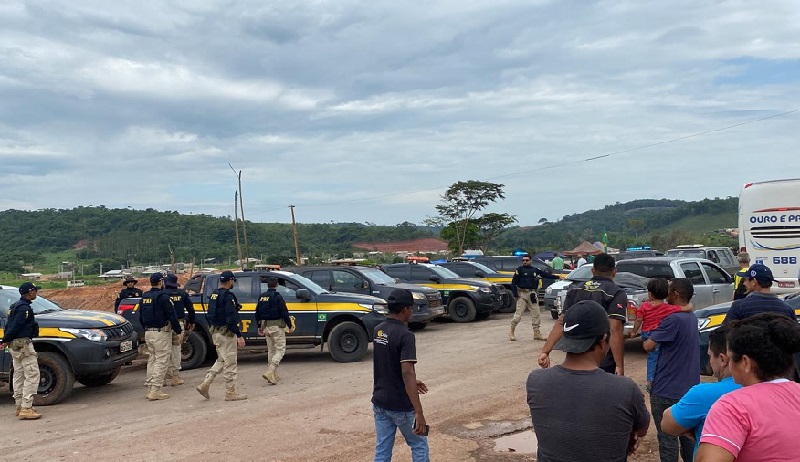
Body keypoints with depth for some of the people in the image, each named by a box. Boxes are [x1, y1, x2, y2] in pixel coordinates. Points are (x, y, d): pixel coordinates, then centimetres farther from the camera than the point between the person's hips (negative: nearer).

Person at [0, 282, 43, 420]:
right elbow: (15, 327, -20)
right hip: (22, 344, -11)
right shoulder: (24, 308, -16)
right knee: (32, 375, -10)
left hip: (14, 345, 11)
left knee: (19, 375, 15)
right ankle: (26, 408, -13)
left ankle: (20, 406, 21)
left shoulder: (16, 305, 17)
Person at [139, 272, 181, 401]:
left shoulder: (144, 297, 10)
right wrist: (179, 332, -8)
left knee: (152, 360, 15)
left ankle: (150, 389, 17)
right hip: (161, 333, -8)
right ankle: (155, 391, -7)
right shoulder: (163, 297, -14)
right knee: (161, 361, -4)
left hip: (148, 333, 8)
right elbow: (171, 316, -15)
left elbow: (140, 317, 18)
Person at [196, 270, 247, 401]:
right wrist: (239, 335, -21)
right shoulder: (228, 296, -17)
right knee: (230, 363, 0)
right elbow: (231, 319, -23)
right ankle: (230, 393, 6)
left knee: (221, 361, 20)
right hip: (226, 333, -9)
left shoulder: (214, 294, 11)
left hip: (215, 332, 9)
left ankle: (205, 384, 11)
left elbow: (210, 314, 18)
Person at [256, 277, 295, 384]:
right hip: (277, 327, -7)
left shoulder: (261, 297, 8)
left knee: (271, 350, 16)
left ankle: (274, 375, 19)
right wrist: (290, 326, -6)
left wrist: (259, 327, 26)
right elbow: (284, 312, -15)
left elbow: (257, 313, 16)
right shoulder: (278, 297, -13)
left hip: (265, 326, 7)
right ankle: (270, 372, -17)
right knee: (280, 350, -2)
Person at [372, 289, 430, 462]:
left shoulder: (378, 331, 4)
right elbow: (407, 374, -29)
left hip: (379, 402, 7)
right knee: (419, 445, 14)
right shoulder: (405, 335, -21)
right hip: (400, 405, -7)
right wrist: (419, 413, -31)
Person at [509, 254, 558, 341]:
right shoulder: (519, 270, -3)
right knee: (518, 314, -6)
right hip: (522, 294, -5)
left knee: (536, 314, 6)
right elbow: (513, 282, -5)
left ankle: (537, 333, 15)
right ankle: (511, 332, 7)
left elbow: (546, 274, 18)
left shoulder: (535, 270, 10)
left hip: (532, 294, 5)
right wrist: (515, 294, -12)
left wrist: (557, 277, 18)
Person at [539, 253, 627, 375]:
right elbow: (615, 330, -20)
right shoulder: (617, 294, -10)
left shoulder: (575, 291, 5)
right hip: (606, 364, -4)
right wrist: (620, 365, -21)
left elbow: (561, 323, -3)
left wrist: (545, 351, -8)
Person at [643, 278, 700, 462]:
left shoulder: (673, 319, -21)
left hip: (667, 390, -9)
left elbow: (648, 346, -18)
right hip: (689, 387, 9)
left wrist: (645, 337, 1)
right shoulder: (692, 318, 8)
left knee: (667, 437, 1)